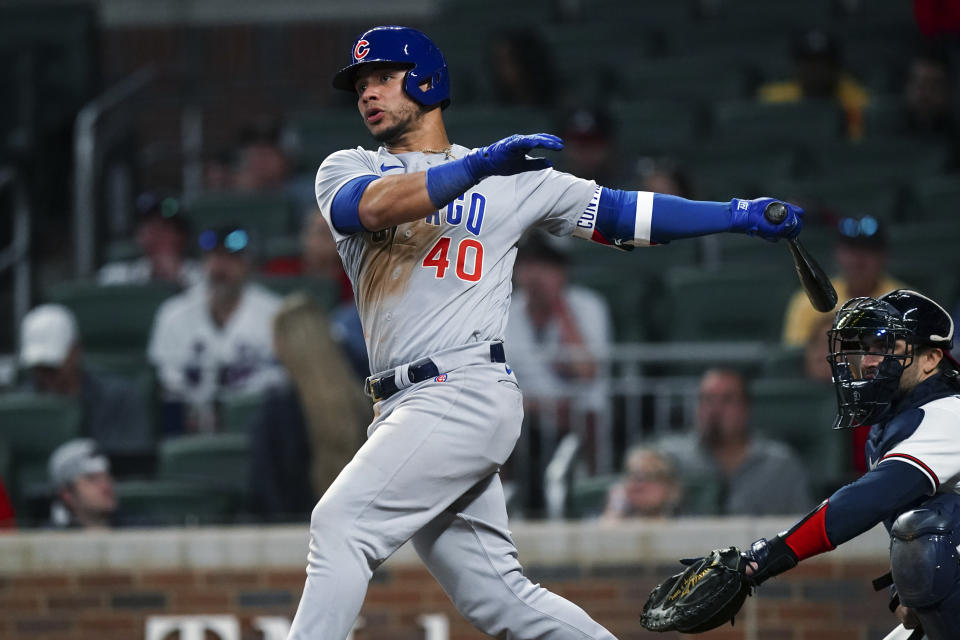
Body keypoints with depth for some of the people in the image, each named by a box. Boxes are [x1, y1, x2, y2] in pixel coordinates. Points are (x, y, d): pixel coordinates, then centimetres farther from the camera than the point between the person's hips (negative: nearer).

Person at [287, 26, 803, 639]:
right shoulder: (347, 170, 14)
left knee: (341, 522, -21)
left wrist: (739, 213, 3)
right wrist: (478, 167, -24)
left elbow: (620, 212, 12)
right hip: (404, 407, 4)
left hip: (468, 395, -4)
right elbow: (373, 205, -10)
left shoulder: (512, 179, 10)